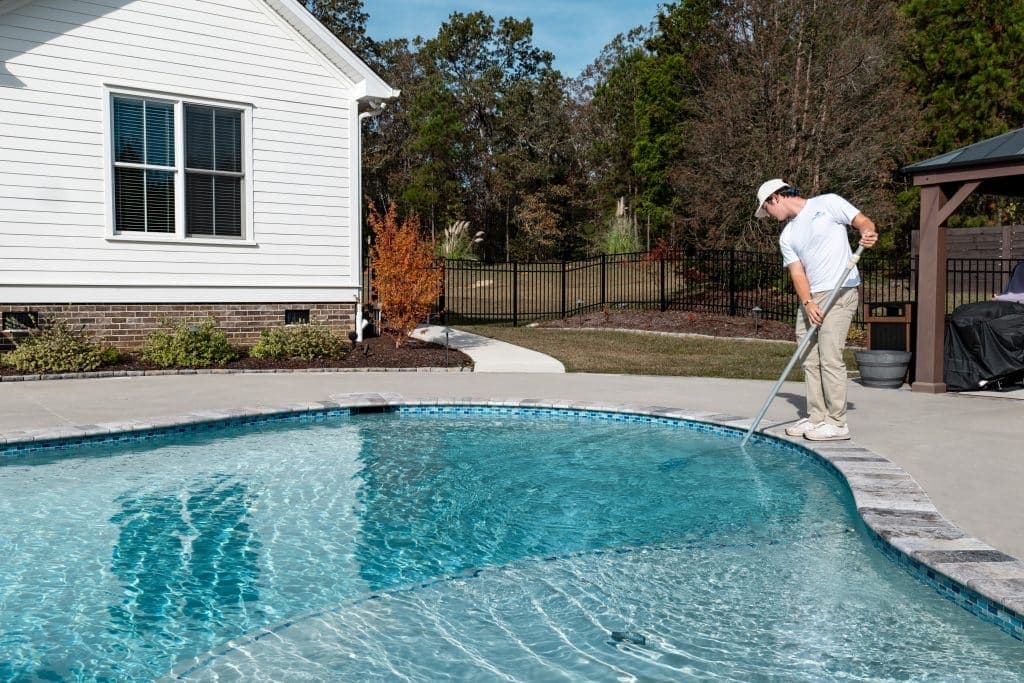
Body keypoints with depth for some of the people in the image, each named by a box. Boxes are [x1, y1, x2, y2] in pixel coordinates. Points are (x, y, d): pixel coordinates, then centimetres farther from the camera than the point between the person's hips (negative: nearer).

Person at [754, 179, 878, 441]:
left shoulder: (827, 204, 0)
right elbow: (797, 272, 4)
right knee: (810, 360, 7)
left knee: (830, 358, -10)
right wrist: (808, 303, -12)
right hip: (810, 299, 7)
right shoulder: (786, 236, 14)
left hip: (839, 293, -7)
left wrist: (868, 233, -26)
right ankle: (816, 417, 16)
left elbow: (863, 221, -2)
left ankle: (837, 423, -5)